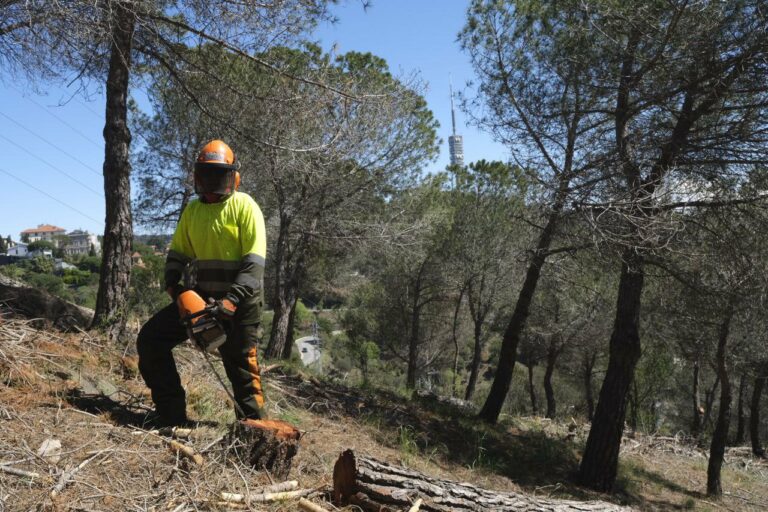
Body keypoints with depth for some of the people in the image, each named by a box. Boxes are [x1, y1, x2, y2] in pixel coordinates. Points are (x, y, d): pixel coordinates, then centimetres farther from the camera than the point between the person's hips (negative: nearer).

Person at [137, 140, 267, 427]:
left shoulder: (244, 206, -10)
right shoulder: (192, 210, 10)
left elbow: (255, 261, -17)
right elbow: (178, 252, 14)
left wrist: (233, 299, -26)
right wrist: (172, 285, -5)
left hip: (241, 300, -6)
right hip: (202, 295, 6)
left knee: (241, 366, 0)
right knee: (150, 339, -1)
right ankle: (172, 414, 3)